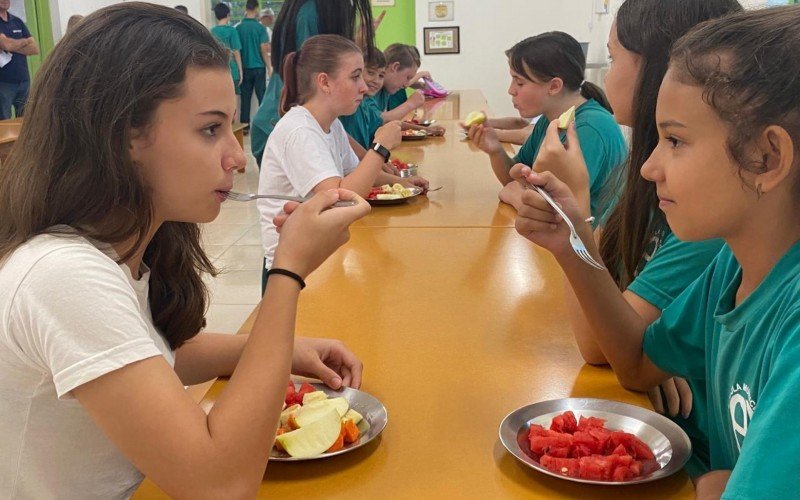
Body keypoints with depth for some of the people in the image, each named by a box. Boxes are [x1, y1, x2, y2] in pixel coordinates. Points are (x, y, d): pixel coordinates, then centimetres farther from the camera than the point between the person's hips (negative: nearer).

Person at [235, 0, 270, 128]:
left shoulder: (238, 28, -1)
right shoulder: (260, 28, -9)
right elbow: (264, 49, -10)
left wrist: (239, 68, 14)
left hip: (244, 67, 3)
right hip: (258, 66, -3)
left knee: (245, 96, 8)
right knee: (262, 95, 4)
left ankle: (244, 123, 9)